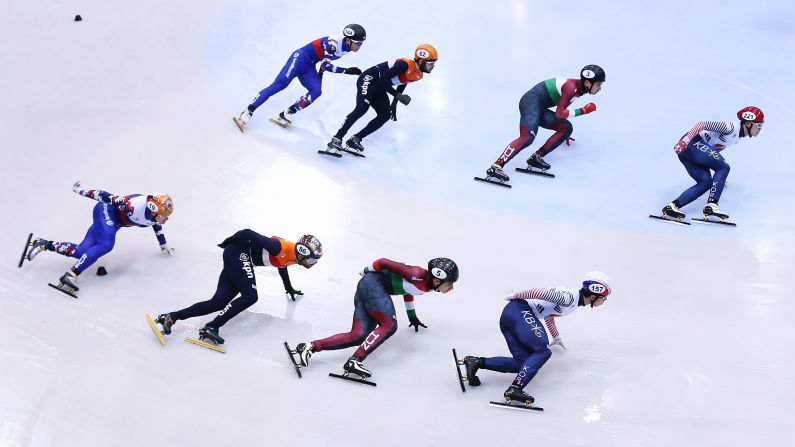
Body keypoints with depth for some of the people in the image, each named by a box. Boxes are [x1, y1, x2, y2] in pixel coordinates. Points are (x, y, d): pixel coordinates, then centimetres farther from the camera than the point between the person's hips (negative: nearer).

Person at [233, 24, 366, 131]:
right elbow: (326, 65, -28)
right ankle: (248, 112, -21)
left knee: (316, 91, -15)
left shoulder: (345, 48, 3)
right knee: (279, 85, -20)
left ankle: (287, 114, -9)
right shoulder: (334, 44, -24)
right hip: (300, 58, -8)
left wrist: (321, 72, 20)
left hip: (309, 67, 8)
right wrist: (347, 71, -30)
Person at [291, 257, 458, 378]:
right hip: (373, 282, -9)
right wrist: (368, 270, 2)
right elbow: (384, 262, -16)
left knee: (359, 335, -8)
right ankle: (354, 361, -32)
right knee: (389, 325, -22)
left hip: (366, 288, 9)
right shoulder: (419, 276, -20)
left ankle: (310, 347, -16)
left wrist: (412, 317, 40)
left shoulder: (426, 285, 8)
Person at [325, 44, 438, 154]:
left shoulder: (418, 75, 3)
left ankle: (355, 139, -2)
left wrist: (394, 104, 23)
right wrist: (397, 95, -26)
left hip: (379, 88, 10)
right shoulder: (404, 65, -25)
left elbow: (401, 86, 21)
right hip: (369, 79, -10)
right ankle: (336, 140, -28)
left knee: (385, 115, -5)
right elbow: (383, 79, -27)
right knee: (362, 108, -26)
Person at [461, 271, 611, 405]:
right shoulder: (569, 297, -11)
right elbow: (540, 293, -16)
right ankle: (515, 389, -33)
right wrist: (516, 295, -4)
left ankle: (477, 362, -9)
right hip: (520, 310, -9)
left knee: (524, 361, -4)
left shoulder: (573, 300, 21)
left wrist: (556, 337, 48)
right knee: (542, 351, -20)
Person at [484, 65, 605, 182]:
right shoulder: (572, 88, -18)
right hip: (531, 103, -10)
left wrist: (565, 133, 35)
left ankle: (536, 158, -5)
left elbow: (562, 107, 26)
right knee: (527, 138, -27)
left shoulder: (579, 87, 12)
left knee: (566, 128, 2)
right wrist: (583, 111, -15)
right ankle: (496, 167, -34)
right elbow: (559, 113, -19)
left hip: (539, 107, 10)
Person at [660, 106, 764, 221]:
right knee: (724, 167, -12)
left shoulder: (737, 136, 19)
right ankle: (711, 205, -19)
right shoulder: (731, 127, -12)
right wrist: (686, 140, -28)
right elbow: (703, 124, -18)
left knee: (706, 182, -4)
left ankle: (673, 206, -12)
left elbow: (715, 149, 28)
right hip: (692, 143, -9)